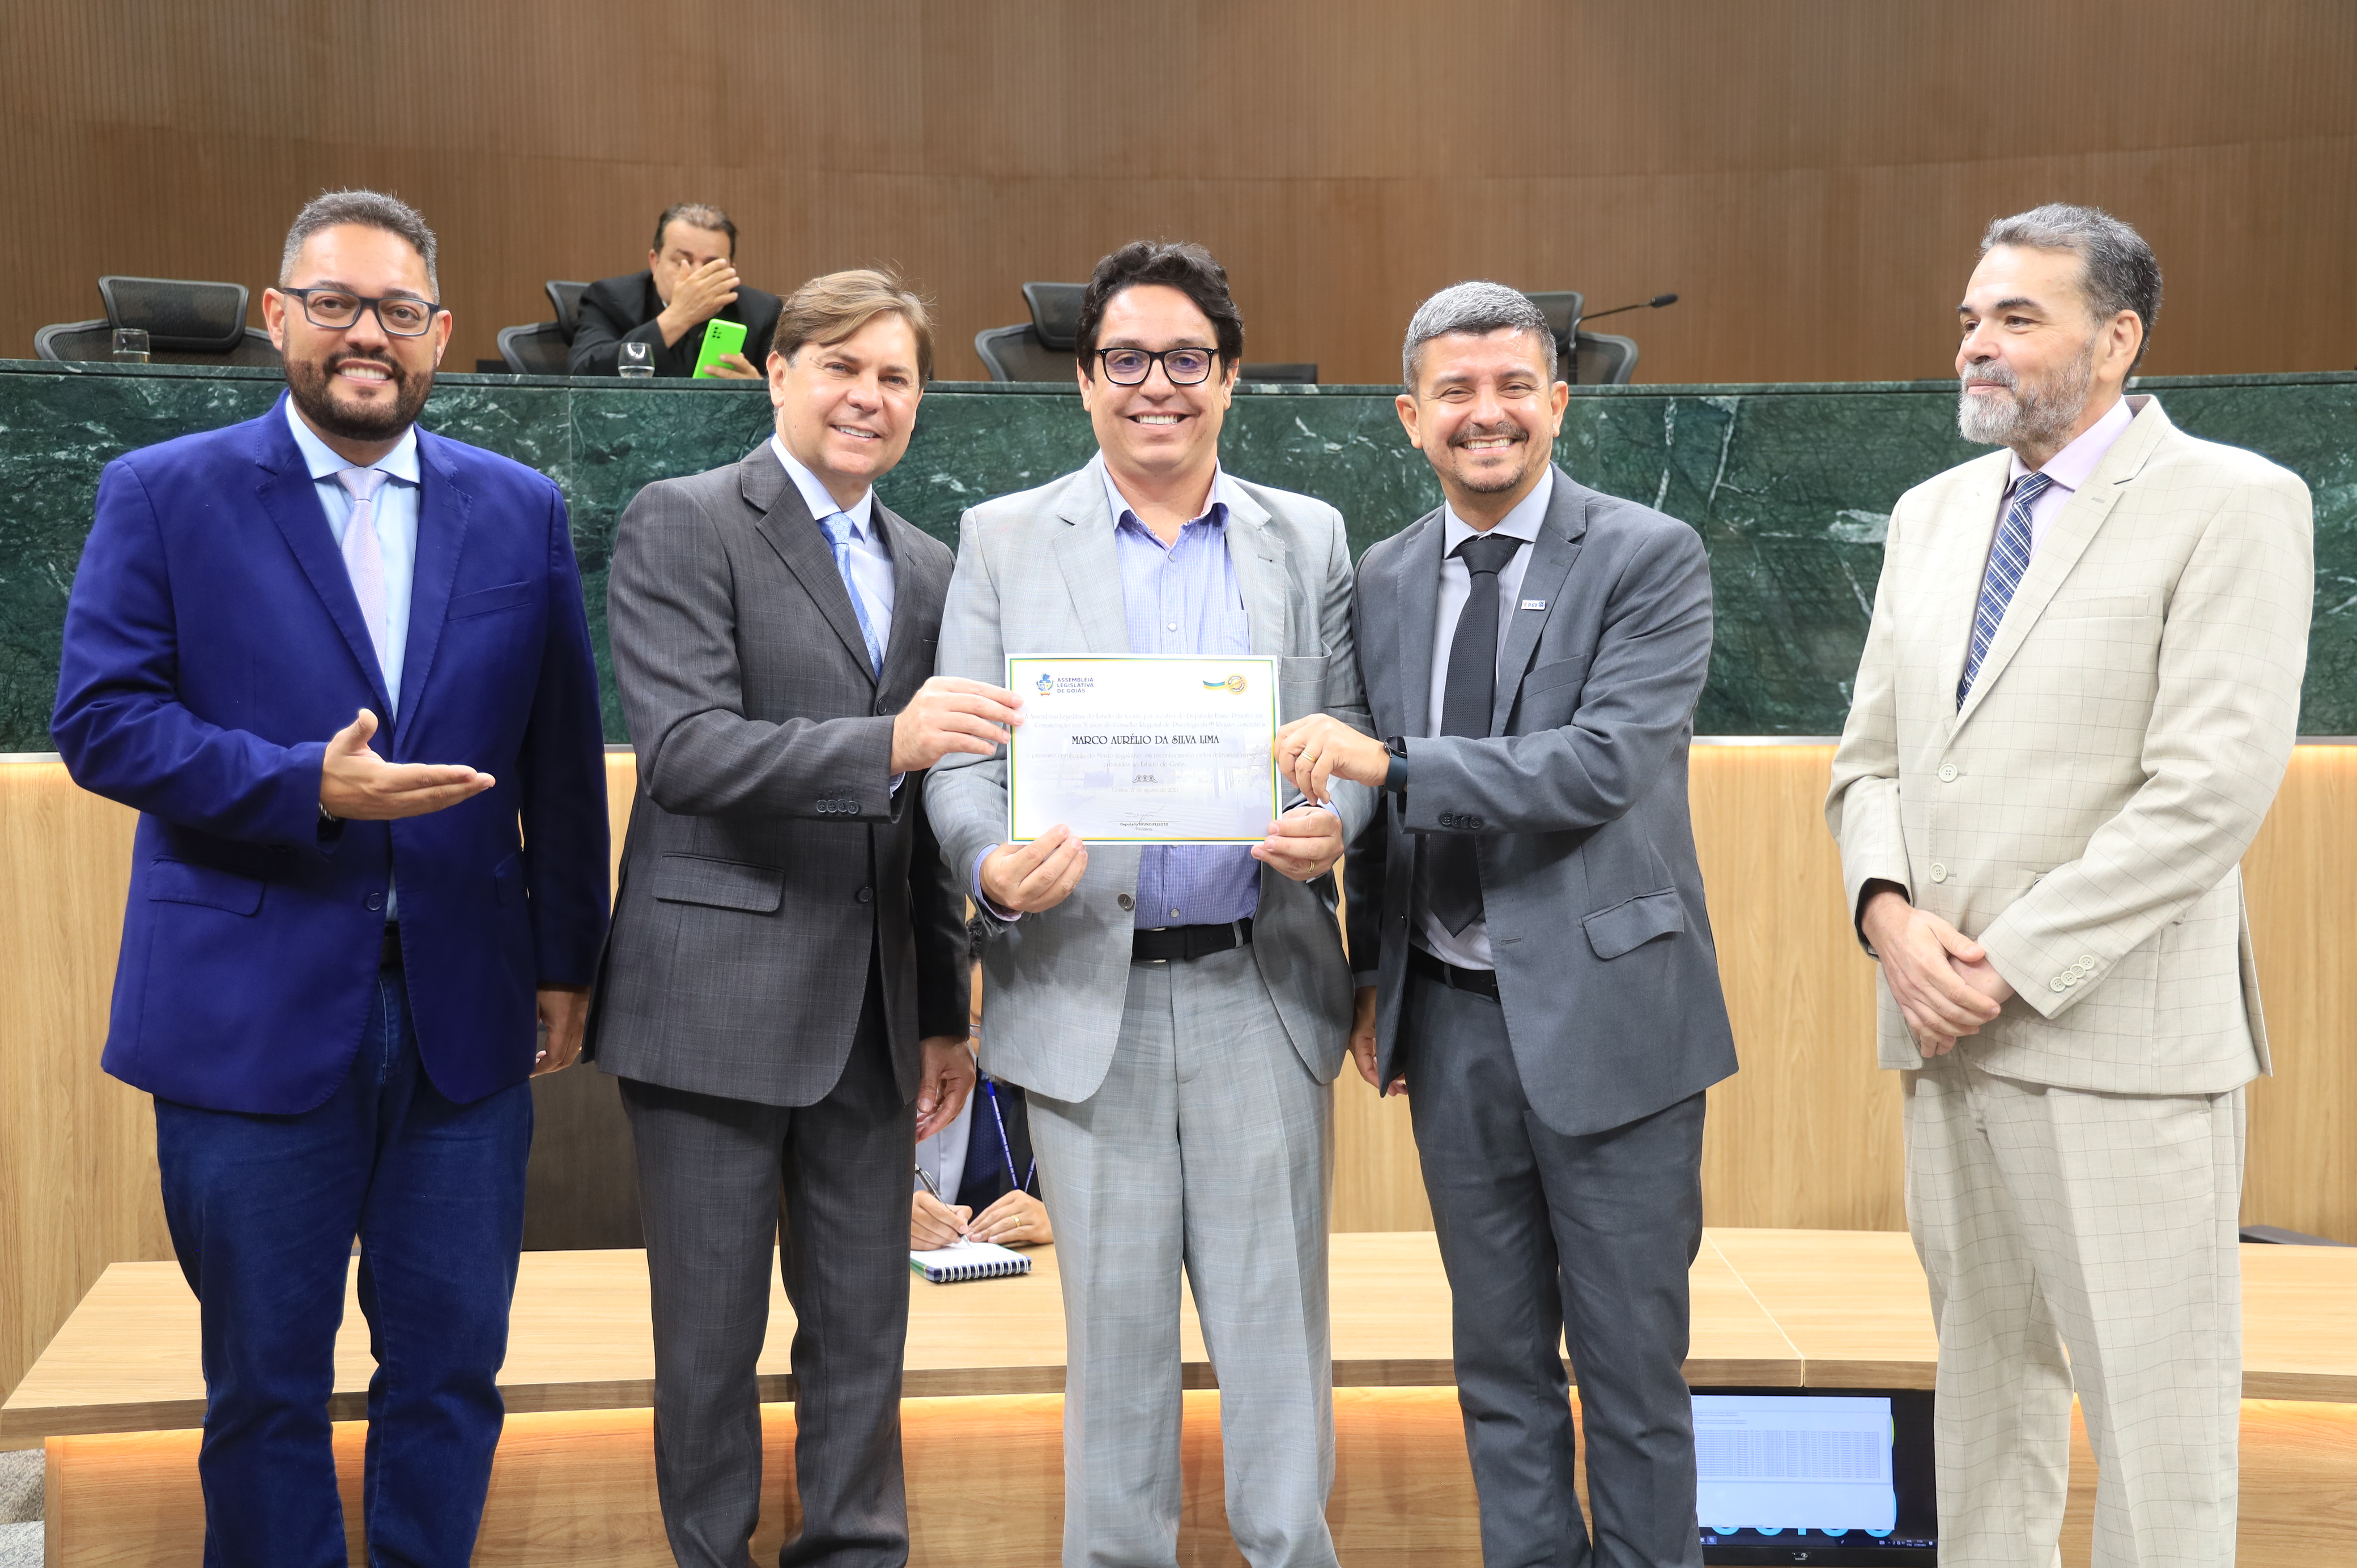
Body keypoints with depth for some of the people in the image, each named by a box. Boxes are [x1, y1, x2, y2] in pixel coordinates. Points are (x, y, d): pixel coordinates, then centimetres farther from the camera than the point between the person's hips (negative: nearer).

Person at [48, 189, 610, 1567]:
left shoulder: (522, 511, 7)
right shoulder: (164, 496, 1)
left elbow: (563, 759, 8)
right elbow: (101, 719, -8)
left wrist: (569, 958, 8)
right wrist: (305, 786, -20)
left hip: (463, 1012, 2)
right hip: (252, 1014, -2)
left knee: (452, 1368, 10)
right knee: (266, 1382, 10)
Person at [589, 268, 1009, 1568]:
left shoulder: (926, 570, 14)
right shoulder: (681, 524, -4)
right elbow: (684, 750, -17)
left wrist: (947, 1013, 16)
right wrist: (887, 742, -30)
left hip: (871, 1012, 5)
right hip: (717, 1000, -5)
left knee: (865, 1329, 12)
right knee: (710, 1338, 5)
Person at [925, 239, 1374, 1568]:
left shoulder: (1309, 539, 10)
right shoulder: (1005, 539, 6)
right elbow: (964, 759, 2)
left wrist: (1332, 823, -14)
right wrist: (996, 866, -19)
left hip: (1262, 993, 1)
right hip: (1087, 991, 0)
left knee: (1278, 1322, 6)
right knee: (1115, 1328, 8)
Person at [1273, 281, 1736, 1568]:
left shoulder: (1651, 557, -8)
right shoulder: (1385, 579, 9)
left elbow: (1603, 765, -20)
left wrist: (1390, 761, -25)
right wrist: (1374, 976, 13)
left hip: (1602, 1012, -4)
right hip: (1452, 1020, 5)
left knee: (1630, 1360, 6)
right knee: (1498, 1360, 15)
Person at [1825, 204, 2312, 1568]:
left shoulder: (2234, 506, -6)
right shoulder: (1933, 514, 14)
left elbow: (2214, 790, -15)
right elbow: (1873, 758, 14)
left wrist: (2011, 965, -15)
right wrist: (1892, 916, -5)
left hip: (2118, 1032, -6)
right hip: (1948, 1034, 6)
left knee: (2154, 1411, 1)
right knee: (1986, 1377, 14)